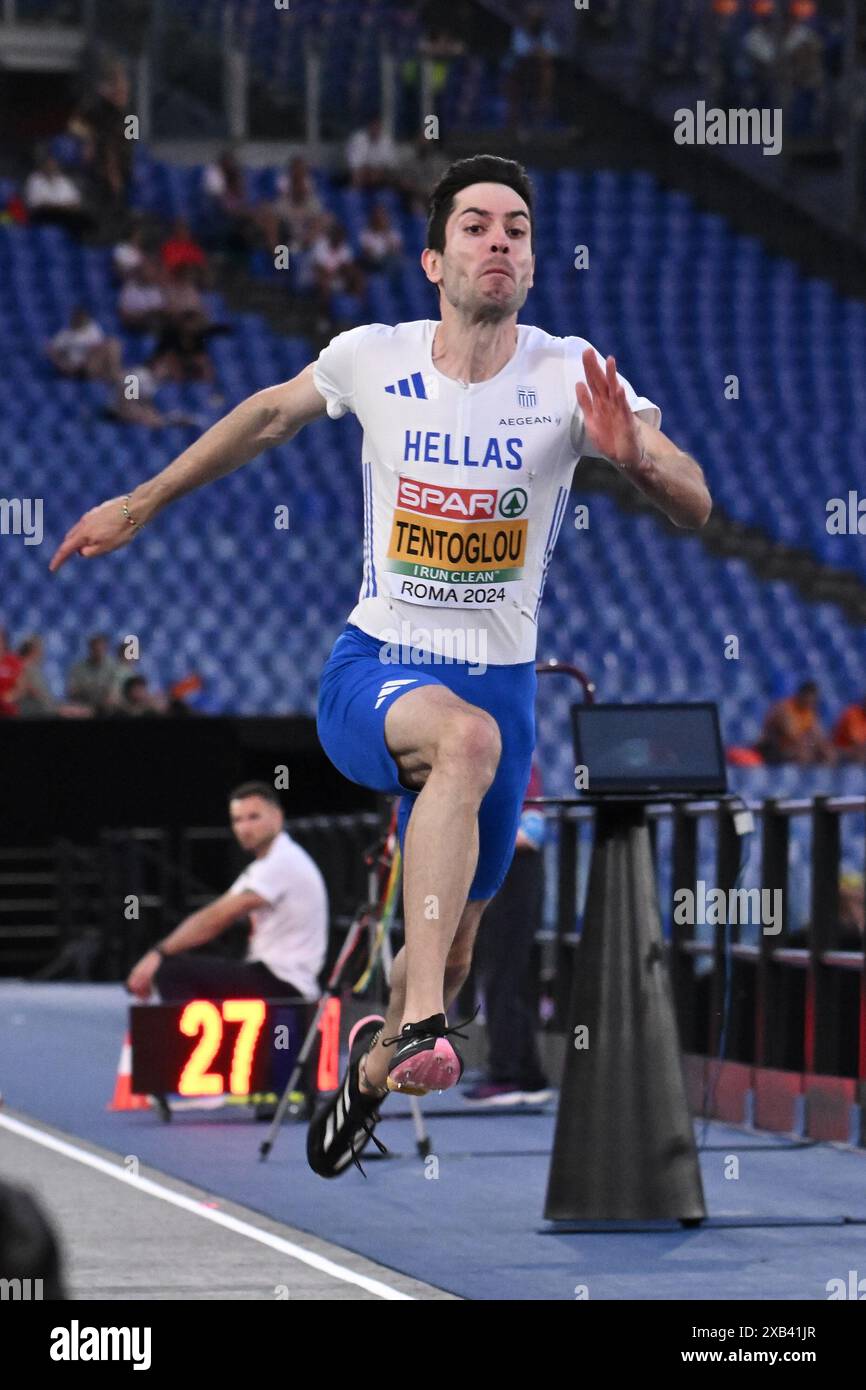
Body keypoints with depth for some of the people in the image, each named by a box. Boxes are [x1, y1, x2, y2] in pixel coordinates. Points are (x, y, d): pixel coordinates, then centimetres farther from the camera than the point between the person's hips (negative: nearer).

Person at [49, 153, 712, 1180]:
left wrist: (634, 456, -38)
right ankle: (419, 1020, -44)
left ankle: (377, 1058, 44)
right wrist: (139, 504, 22)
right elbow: (274, 412, 15)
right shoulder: (374, 359, -5)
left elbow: (695, 511, -16)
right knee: (468, 736, -38)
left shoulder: (572, 377, -10)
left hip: (499, 679, 2)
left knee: (450, 956, 9)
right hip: (371, 667, -2)